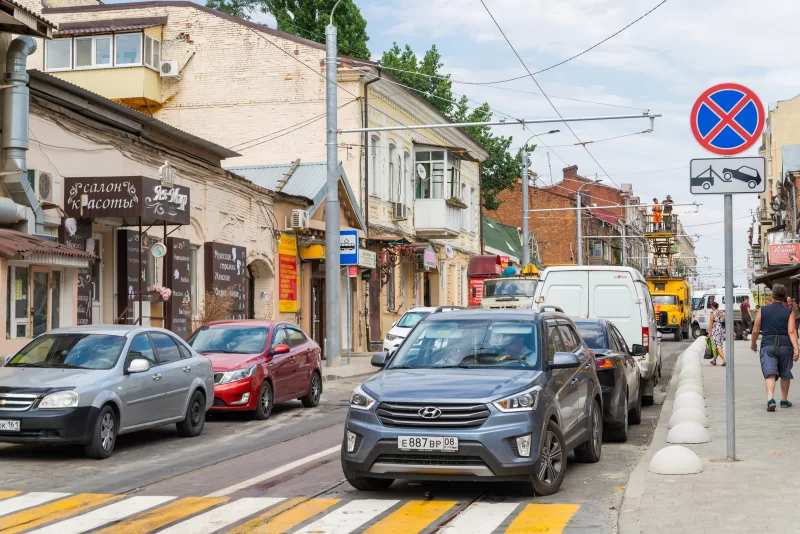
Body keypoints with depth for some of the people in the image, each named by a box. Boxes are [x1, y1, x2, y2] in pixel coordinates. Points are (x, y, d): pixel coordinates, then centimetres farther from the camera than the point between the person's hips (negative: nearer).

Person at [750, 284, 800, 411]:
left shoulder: (762, 310, 2)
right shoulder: (789, 312, 1)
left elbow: (756, 330, 3)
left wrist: (753, 344, 20)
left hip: (768, 344, -1)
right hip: (785, 345, 1)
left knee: (770, 373, -9)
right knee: (785, 374, 17)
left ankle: (770, 399, -29)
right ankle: (784, 400, 26)